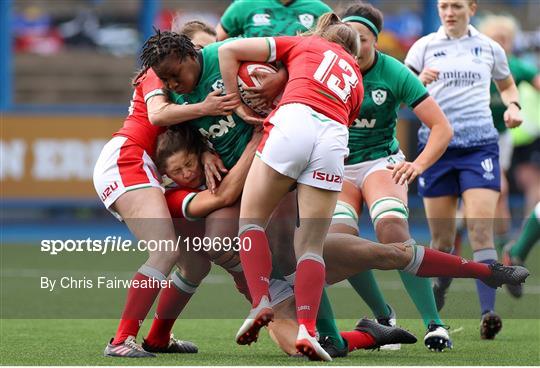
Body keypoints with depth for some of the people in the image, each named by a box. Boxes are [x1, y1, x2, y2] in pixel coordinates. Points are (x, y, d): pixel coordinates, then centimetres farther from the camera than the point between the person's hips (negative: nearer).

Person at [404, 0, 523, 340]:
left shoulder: (488, 48, 9)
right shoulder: (424, 47, 6)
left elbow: (507, 85, 26)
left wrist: (513, 106, 5)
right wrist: (419, 82, -18)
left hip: (480, 145, -1)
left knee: (481, 229, -16)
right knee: (442, 237, 3)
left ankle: (488, 312, -24)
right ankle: (437, 297, 28)